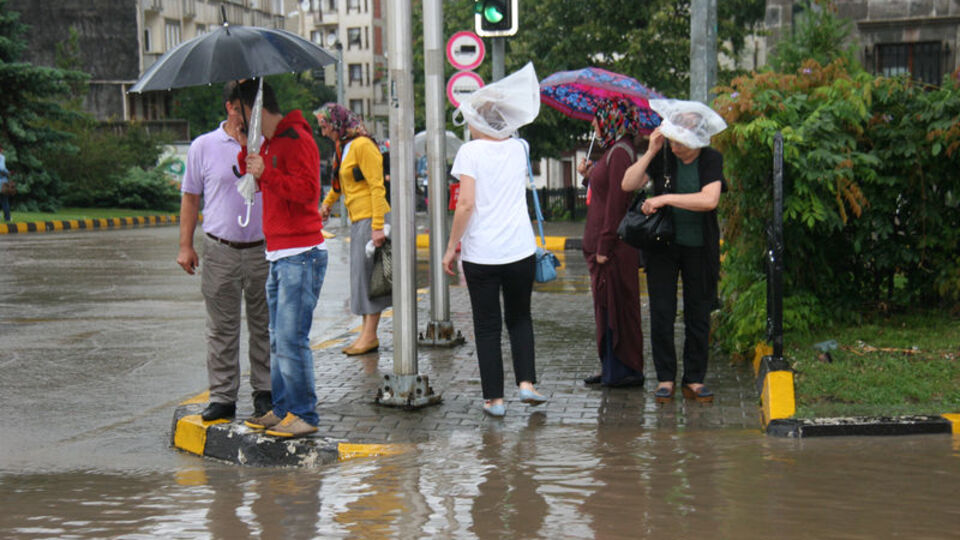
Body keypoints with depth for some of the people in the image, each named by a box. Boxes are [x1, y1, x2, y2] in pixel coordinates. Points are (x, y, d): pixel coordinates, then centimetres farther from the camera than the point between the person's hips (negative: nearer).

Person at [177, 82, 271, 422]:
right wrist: (186, 246, 4)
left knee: (264, 325, 6)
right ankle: (222, 396, 8)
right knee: (221, 328, 2)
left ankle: (264, 391, 17)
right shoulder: (204, 146, 5)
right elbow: (190, 197, 9)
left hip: (263, 250, 1)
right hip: (220, 251, -1)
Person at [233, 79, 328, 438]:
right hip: (278, 255, 10)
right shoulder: (269, 143, 20)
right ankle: (282, 409, 19)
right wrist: (246, 146, 13)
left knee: (291, 338, -11)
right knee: (278, 340, 12)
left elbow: (307, 188, -20)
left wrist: (266, 173, -23)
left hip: (301, 255, -10)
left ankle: (305, 415, -5)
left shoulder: (297, 140, -11)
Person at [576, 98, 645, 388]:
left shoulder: (620, 152, -16)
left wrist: (604, 247, -20)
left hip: (615, 246, -10)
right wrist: (589, 174, 16)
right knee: (606, 306, 13)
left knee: (617, 306, -4)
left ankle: (627, 370, 2)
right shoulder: (612, 150, 15)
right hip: (604, 244, 10)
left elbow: (616, 202, -20)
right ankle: (611, 368, 20)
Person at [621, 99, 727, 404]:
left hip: (699, 248, -1)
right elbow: (628, 184, -8)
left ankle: (694, 379, 14)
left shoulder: (712, 160, -5)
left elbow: (709, 200, -21)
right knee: (661, 313, 0)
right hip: (663, 245, 1)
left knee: (699, 315, 5)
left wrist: (665, 199, -23)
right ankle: (665, 378, 9)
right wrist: (651, 151, -16)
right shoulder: (662, 155, -1)